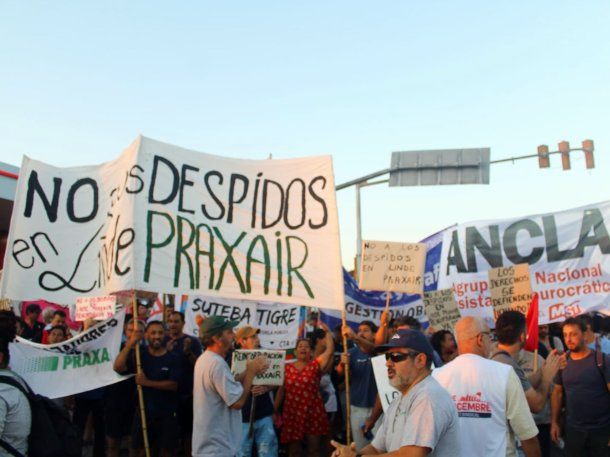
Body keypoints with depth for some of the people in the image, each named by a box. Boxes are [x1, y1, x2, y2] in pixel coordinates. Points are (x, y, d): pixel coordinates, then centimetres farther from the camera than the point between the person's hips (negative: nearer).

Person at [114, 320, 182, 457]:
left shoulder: (172, 359, -6)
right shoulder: (138, 355, 1)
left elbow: (174, 385, -14)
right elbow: (118, 367, -13)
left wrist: (147, 382, -21)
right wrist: (129, 345, -23)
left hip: (167, 414, -2)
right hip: (143, 411, 3)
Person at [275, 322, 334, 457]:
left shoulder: (316, 365, 2)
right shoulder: (287, 368, 5)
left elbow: (330, 349, -9)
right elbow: (281, 391, 7)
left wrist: (327, 331, -10)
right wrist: (275, 411, 5)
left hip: (313, 413, -1)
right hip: (292, 414, 1)